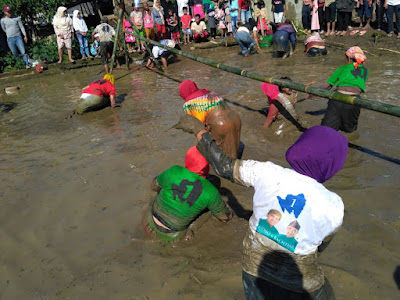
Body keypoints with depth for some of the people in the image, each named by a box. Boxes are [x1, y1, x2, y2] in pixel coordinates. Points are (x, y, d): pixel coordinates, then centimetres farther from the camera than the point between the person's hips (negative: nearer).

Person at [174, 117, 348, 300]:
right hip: (298, 281, -2)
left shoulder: (267, 173, -22)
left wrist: (198, 129, 3)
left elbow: (223, 165, -10)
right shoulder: (333, 207, -22)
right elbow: (321, 246, -5)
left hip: (254, 264, 2)